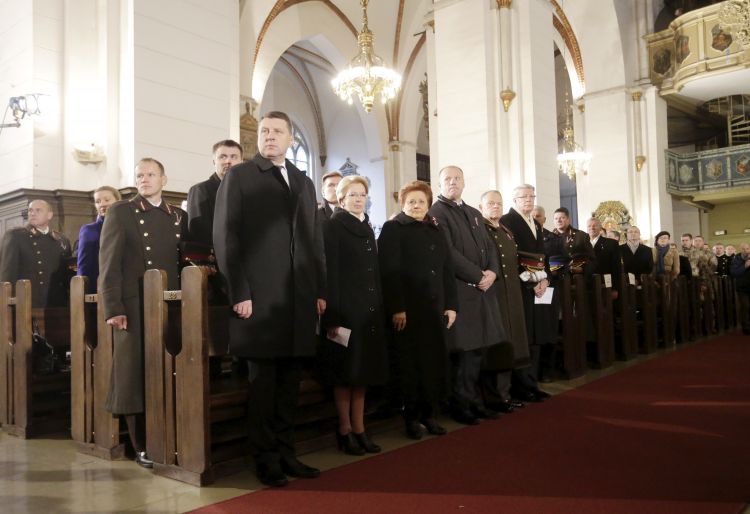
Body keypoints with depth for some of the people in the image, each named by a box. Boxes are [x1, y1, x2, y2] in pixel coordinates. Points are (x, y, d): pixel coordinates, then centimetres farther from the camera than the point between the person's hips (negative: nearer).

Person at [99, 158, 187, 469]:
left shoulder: (179, 217, 15)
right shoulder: (121, 212, 5)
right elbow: (109, 263, -2)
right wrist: (113, 308, -11)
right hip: (134, 306, -3)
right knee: (135, 376, 1)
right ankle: (142, 446, 12)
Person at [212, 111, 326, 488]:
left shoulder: (304, 182, 18)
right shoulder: (239, 177, 4)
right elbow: (225, 237, -4)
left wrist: (320, 290, 9)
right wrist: (239, 293, -12)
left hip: (300, 296, 5)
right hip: (259, 296, -5)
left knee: (289, 380, 10)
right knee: (263, 380, 3)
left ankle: (285, 453, 21)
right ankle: (265, 459, 15)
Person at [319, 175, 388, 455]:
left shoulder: (367, 228, 15)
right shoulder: (333, 226, -5)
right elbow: (330, 272, -12)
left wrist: (380, 309, 10)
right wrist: (332, 316, -18)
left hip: (369, 308, 7)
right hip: (345, 307, -7)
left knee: (363, 369, 10)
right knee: (345, 371, 1)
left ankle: (359, 429, 18)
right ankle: (344, 430, 13)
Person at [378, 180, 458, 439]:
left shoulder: (437, 229, 16)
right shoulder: (392, 228, -1)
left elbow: (447, 269, 14)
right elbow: (389, 271, -10)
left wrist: (451, 304, 6)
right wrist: (396, 308, -18)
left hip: (436, 306, 5)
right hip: (407, 308, -5)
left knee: (436, 361, 7)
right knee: (410, 363, 4)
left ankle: (429, 413, 20)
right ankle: (411, 416, 15)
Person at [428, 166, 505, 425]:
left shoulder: (475, 214, 20)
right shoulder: (436, 213, -6)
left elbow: (489, 247, 16)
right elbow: (448, 253, -15)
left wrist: (492, 272, -3)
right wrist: (478, 276, -14)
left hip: (482, 289, 7)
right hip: (458, 290, -7)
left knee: (477, 348, 10)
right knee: (462, 349, -3)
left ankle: (473, 399, 20)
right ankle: (460, 403, 9)